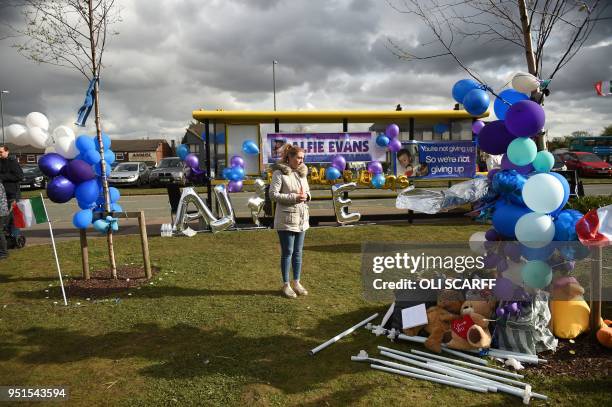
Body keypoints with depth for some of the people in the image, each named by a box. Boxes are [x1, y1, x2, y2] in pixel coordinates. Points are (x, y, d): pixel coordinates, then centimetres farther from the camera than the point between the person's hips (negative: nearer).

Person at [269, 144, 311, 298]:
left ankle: (296, 282, 24)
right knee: (287, 252, 2)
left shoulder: (302, 172, 10)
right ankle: (286, 285, 14)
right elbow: (273, 194, -14)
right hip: (286, 219, -6)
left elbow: (308, 191, 18)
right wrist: (294, 197, -20)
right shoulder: (279, 173, -10)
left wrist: (306, 196, -6)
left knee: (298, 252, 12)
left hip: (302, 218, 6)